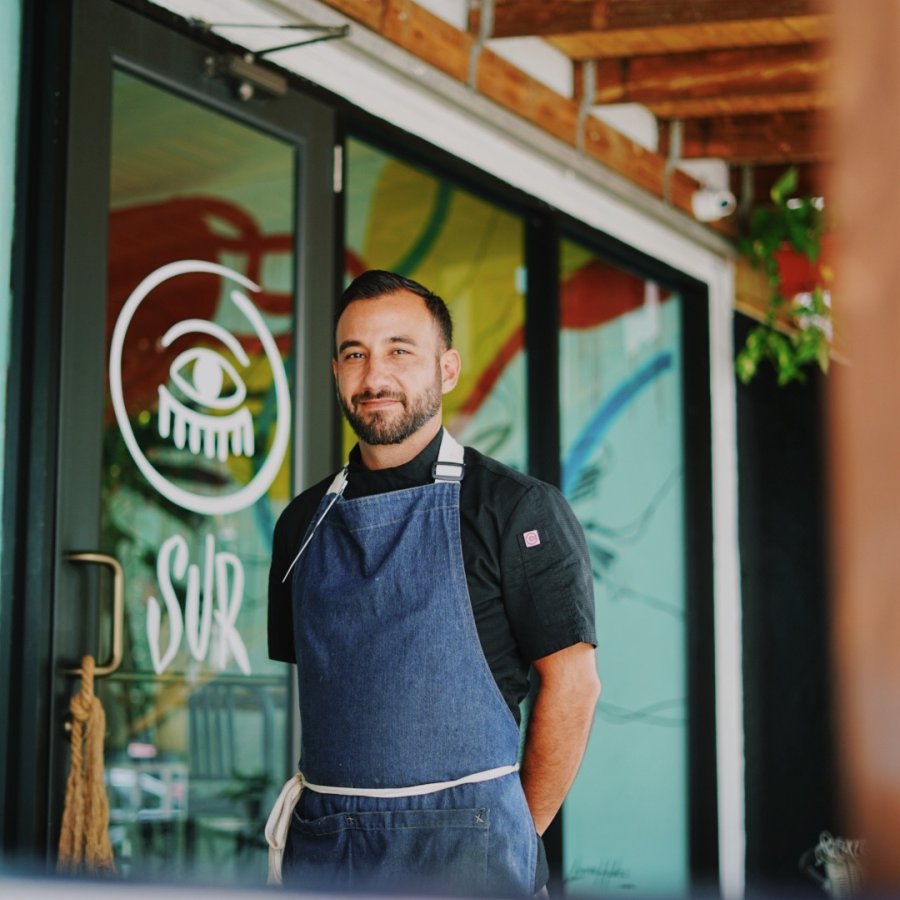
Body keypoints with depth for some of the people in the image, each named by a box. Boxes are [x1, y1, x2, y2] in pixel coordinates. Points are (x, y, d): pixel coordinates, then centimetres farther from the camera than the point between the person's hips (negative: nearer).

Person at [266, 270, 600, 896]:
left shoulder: (517, 507, -6)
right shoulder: (303, 522, 9)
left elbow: (572, 683, -7)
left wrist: (519, 835, -4)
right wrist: (324, 803, 7)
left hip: (459, 845, -4)